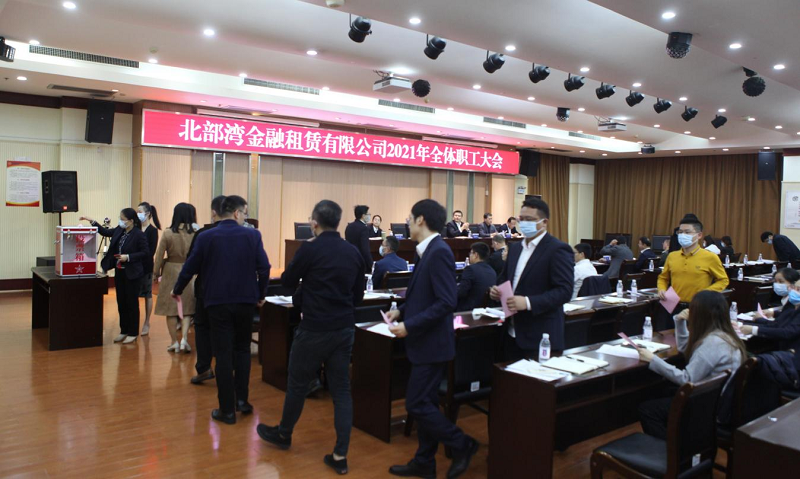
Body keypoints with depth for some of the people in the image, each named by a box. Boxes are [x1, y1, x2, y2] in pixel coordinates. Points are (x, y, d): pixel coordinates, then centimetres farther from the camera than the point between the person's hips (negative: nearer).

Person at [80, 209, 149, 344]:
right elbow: (106, 232, 20)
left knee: (132, 303, 2)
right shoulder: (119, 230, 4)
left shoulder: (139, 235, -17)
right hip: (119, 272, 8)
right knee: (121, 303, 14)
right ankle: (124, 331, 26)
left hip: (132, 274, -8)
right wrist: (92, 222, 11)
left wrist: (128, 257, -21)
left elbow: (145, 253, -15)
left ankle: (133, 333, 13)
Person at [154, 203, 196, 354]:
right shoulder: (195, 234, -8)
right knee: (187, 308, 11)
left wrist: (157, 272, 8)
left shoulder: (168, 233, -9)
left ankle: (175, 342, 14)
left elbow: (159, 255, -5)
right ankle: (184, 338, -2)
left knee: (171, 308, 9)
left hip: (171, 272, -1)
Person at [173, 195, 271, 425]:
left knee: (223, 354, 5)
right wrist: (261, 295, 10)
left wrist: (177, 290, 21)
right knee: (242, 349, 19)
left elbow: (190, 268, 3)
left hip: (217, 302, 0)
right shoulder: (252, 235, -5)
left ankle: (227, 410, 9)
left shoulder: (206, 237, -4)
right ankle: (242, 399, 17)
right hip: (245, 301, 1)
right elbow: (264, 268, -6)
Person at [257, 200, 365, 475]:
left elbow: (287, 282, 1)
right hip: (345, 329, 5)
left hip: (314, 329, -4)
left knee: (298, 384, 15)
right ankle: (340, 455, 9)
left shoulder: (309, 249, -13)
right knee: (341, 389, 8)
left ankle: (283, 434, 36)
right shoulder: (354, 252, 2)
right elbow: (358, 295, 10)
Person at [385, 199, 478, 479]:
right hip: (424, 342, 9)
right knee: (424, 402, 16)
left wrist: (409, 326, -23)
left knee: (416, 404, -2)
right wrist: (402, 311, 6)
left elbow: (447, 302, -25)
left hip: (432, 343, -9)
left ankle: (462, 445, 14)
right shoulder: (429, 251, 9)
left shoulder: (439, 252, -20)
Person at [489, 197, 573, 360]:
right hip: (512, 333, 7)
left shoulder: (558, 250, -11)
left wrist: (528, 302, -27)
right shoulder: (515, 248, 14)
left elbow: (564, 290, -18)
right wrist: (497, 289, 0)